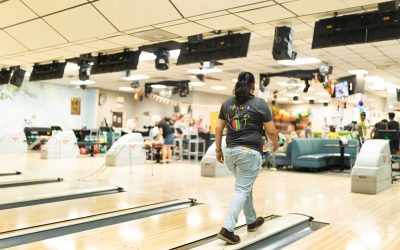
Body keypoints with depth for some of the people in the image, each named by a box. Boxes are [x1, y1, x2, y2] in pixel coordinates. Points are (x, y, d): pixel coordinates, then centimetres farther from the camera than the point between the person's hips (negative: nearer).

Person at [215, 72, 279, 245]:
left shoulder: (227, 104, 7)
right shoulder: (259, 104, -5)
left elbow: (218, 128, 7)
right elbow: (271, 130, -4)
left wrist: (218, 149, 14)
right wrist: (275, 144, 14)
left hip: (231, 152, 6)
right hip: (250, 152, -5)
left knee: (245, 186, 20)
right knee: (242, 189, -4)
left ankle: (252, 221, 33)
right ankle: (227, 229, -11)